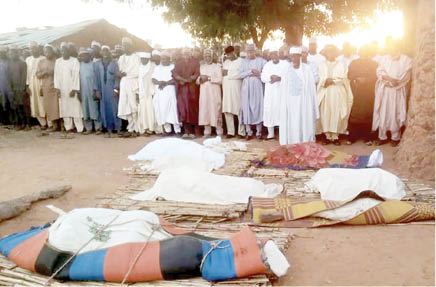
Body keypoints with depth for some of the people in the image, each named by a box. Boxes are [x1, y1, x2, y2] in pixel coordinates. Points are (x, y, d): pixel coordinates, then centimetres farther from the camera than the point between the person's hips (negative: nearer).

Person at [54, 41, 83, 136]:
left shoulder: (74, 61, -1)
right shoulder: (58, 62, 9)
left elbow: (76, 75, -6)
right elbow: (56, 75, 7)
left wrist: (74, 89, -12)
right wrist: (57, 88, -4)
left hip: (72, 89, -3)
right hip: (62, 89, 4)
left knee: (75, 108, -5)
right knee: (64, 109, 4)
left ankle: (80, 129, -1)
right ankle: (67, 128, 9)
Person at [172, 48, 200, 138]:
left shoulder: (195, 62, 6)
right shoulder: (178, 63, 16)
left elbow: (197, 74, -5)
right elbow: (174, 73, 3)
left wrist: (188, 80, -14)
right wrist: (182, 80, -13)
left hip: (192, 89, -3)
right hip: (182, 89, 3)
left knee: (193, 109, -4)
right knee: (183, 109, -4)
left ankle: (194, 131, -3)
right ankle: (187, 131, -3)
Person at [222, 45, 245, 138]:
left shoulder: (241, 61, -1)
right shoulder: (225, 62, 20)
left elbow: (241, 74, -15)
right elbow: (222, 74, 18)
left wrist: (228, 73, -9)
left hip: (237, 90, -6)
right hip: (226, 90, 6)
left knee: (239, 110, -6)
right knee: (227, 111, 2)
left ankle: (241, 132, 0)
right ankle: (230, 131, 8)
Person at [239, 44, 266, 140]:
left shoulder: (261, 61, 5)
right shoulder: (244, 61, 11)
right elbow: (240, 75, 1)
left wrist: (258, 74, -11)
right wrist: (250, 71, -9)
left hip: (257, 86, -2)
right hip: (246, 87, 2)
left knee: (258, 107, -5)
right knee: (247, 108, -2)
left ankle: (259, 132, 2)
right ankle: (249, 132, 4)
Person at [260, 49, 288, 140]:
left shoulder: (285, 64, 4)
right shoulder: (267, 65, 15)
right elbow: (262, 77, 6)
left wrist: (279, 78, -17)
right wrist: (271, 77, -11)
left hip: (282, 91, -3)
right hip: (270, 92, 3)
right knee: (269, 110, -1)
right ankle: (270, 133, 7)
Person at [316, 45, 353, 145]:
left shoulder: (341, 64, 13)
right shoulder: (322, 64, 14)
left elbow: (343, 78, 0)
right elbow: (320, 78, 3)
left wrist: (331, 80, -9)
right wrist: (326, 81, -14)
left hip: (338, 93, 0)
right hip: (325, 93, 1)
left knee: (336, 114, -5)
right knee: (325, 114, -4)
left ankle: (335, 136, 0)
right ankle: (327, 136, 2)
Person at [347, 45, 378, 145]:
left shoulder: (373, 64, 11)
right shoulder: (353, 63, 15)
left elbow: (375, 77, 2)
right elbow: (349, 76, 7)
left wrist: (365, 80, -13)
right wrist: (357, 79, -10)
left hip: (368, 93, 0)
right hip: (355, 92, 1)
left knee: (367, 114, -3)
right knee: (354, 114, -6)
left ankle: (367, 138, 5)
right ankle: (352, 137, -1)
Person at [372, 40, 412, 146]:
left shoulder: (406, 60, 3)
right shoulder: (385, 58, 11)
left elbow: (404, 77, -5)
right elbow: (379, 72, 1)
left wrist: (391, 82, -11)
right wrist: (390, 79, -14)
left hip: (397, 92, -2)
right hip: (384, 91, 3)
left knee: (395, 114, -2)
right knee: (382, 113, 1)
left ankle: (395, 137, 9)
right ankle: (382, 137, 9)